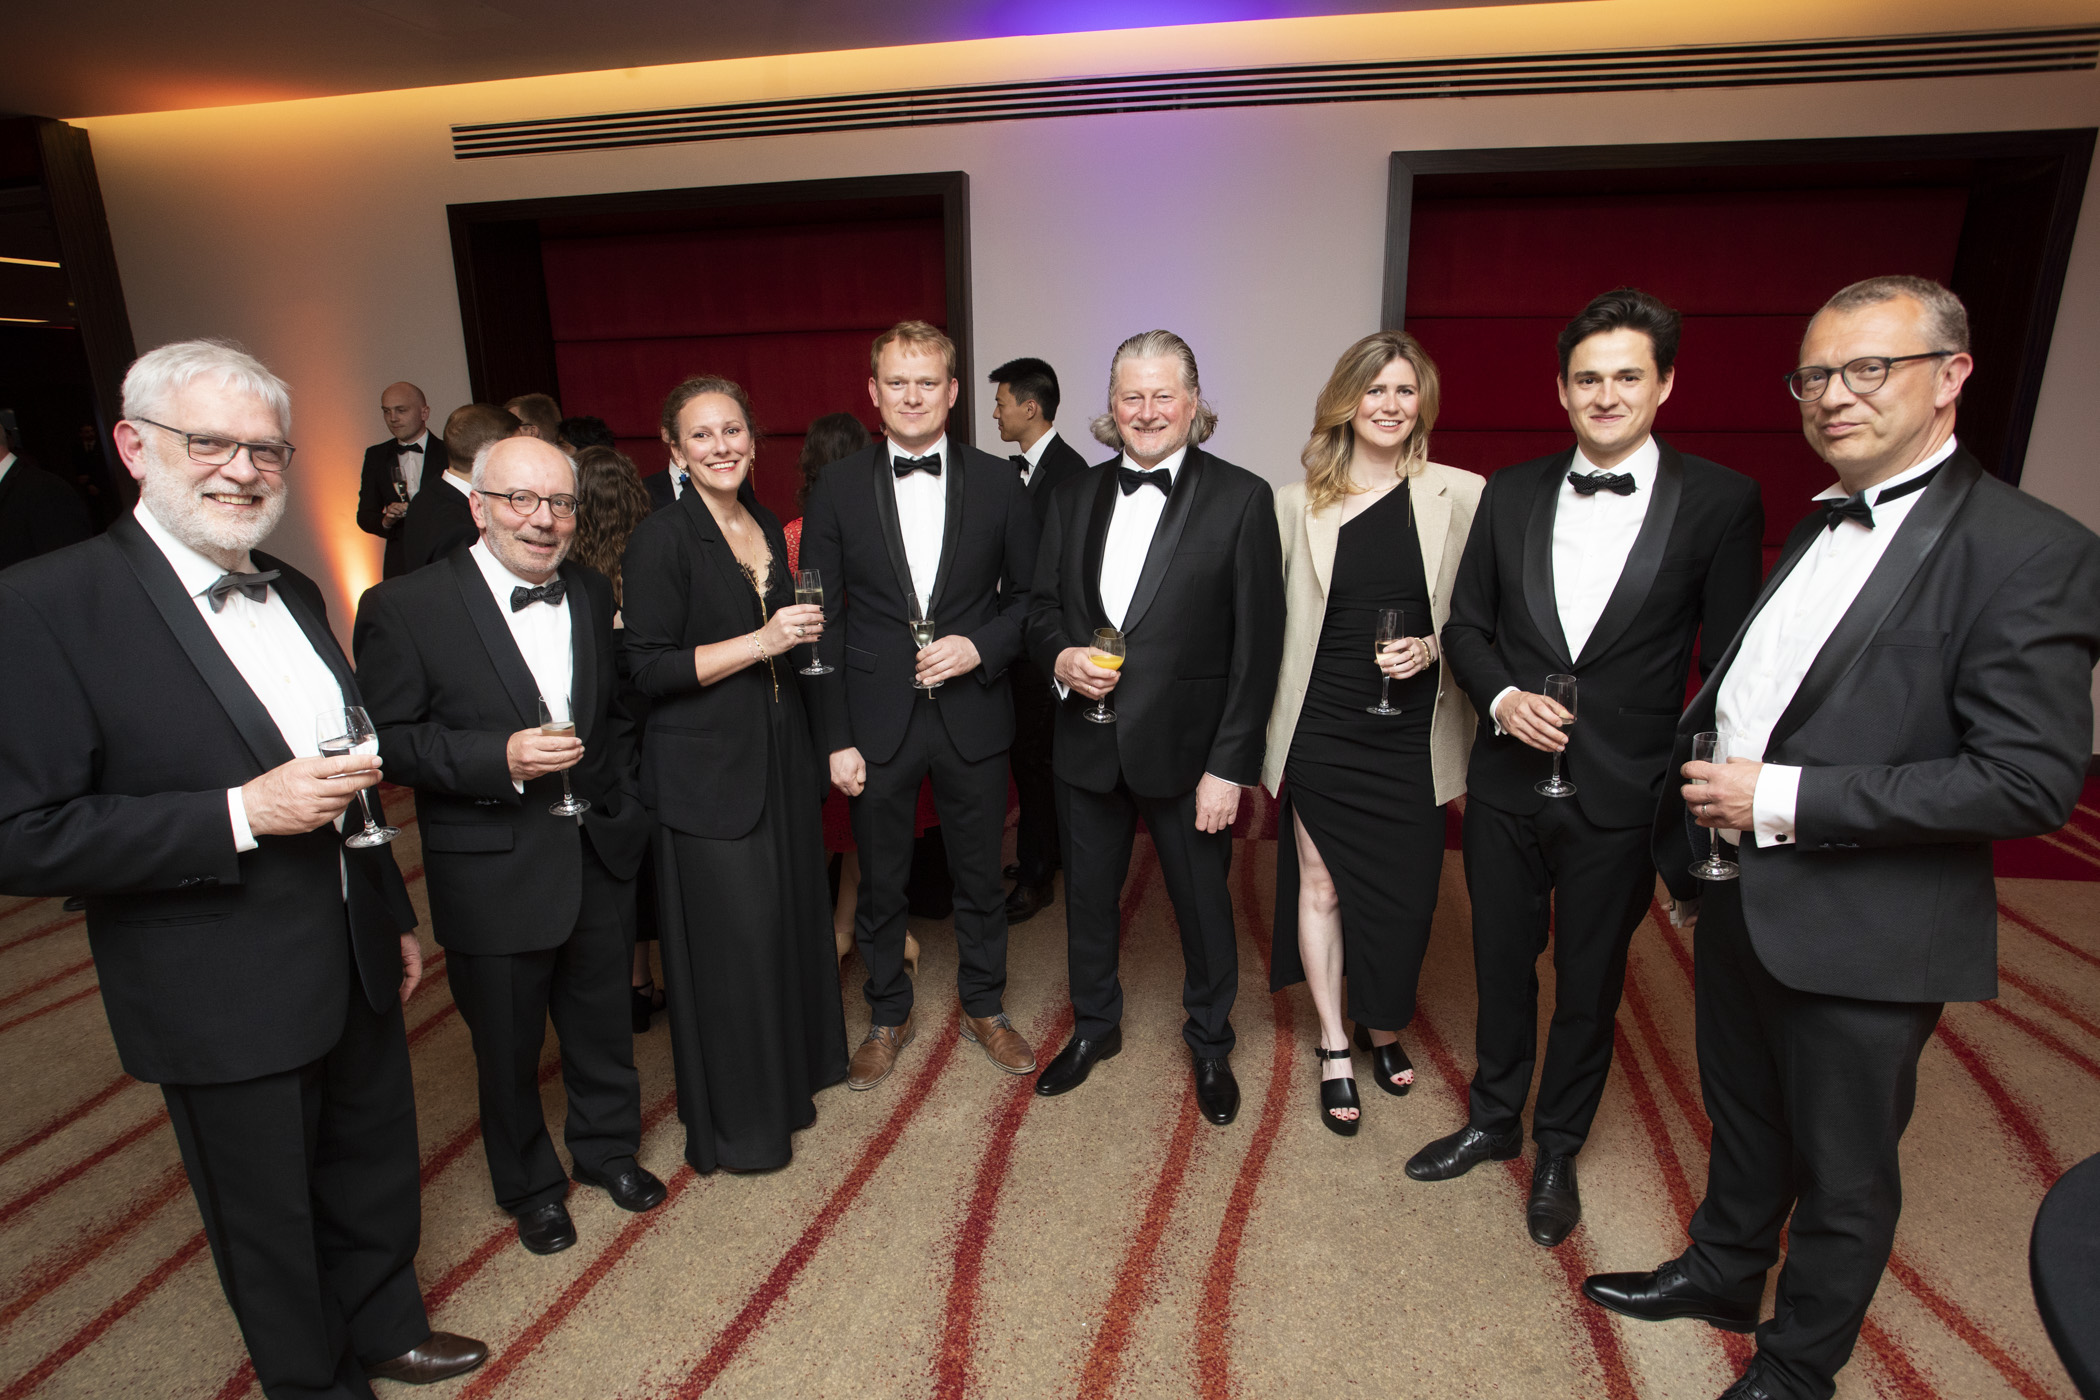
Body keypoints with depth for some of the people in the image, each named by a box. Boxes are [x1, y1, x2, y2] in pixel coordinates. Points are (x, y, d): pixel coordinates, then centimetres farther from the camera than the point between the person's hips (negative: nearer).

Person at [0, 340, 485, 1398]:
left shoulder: (294, 593, 5)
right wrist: (243, 816, -27)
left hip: (355, 965, 6)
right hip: (227, 1003, -6)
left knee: (377, 1173, 24)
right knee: (269, 1220, 17)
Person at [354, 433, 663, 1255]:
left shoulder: (594, 596, 4)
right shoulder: (405, 609, -13)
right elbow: (389, 741, -13)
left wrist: (624, 804, 6)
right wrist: (499, 757, -26)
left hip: (601, 857, 4)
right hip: (495, 873, -4)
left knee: (604, 1023, 21)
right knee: (508, 1044, 16)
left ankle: (608, 1147, 46)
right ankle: (528, 1184, 40)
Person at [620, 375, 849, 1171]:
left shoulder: (768, 529, 11)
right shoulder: (662, 539, -12)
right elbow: (650, 669, -17)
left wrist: (802, 632, 5)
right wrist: (761, 641, -22)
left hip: (781, 755, 7)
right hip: (707, 770, -7)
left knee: (790, 916, 16)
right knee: (729, 940, 1)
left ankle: (791, 1069, 38)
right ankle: (735, 1118, 21)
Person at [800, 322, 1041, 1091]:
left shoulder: (997, 481, 0)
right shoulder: (838, 489, -1)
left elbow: (1030, 592, 5)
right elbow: (822, 622, -2)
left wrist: (982, 645, -14)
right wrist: (834, 737, -6)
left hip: (973, 717, 1)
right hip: (876, 721, 0)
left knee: (980, 876, 15)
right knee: (880, 884, 14)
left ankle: (984, 1007, 38)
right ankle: (888, 1017, 36)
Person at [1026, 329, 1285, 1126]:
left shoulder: (1241, 499, -8)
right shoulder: (1075, 497, 6)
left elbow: (1257, 645, -10)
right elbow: (1041, 605, 12)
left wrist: (1229, 765, -14)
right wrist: (1060, 657, -11)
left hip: (1187, 748, -3)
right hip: (1087, 742, 4)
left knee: (1203, 903, 13)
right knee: (1088, 894, 19)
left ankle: (1210, 1043, 39)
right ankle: (1094, 1026, 44)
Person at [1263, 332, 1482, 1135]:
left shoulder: (1462, 496, 0)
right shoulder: (1299, 503, 2)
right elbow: (1269, 617, 5)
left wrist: (1431, 650, -13)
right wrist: (1261, 729, 2)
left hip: (1413, 734, 0)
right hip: (1321, 729, 0)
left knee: (1403, 894, 10)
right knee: (1321, 888, 9)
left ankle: (1383, 1029, 39)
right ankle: (1334, 1050, 29)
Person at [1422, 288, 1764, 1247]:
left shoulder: (1721, 502, -7)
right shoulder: (1511, 493, 1)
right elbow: (1465, 624, 6)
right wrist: (1501, 696, -13)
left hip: (1621, 799, -2)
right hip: (1506, 783, 3)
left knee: (1589, 986, 15)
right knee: (1501, 966, 19)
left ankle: (1558, 1151, 39)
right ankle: (1493, 1122, 42)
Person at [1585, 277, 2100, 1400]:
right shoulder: (1814, 529, 9)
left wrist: (1785, 799, -24)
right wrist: (1702, 781, 4)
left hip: (1862, 929, -7)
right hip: (1738, 893, 7)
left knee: (1843, 1172, 15)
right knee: (1742, 1116, 26)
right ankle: (1722, 1272, 49)